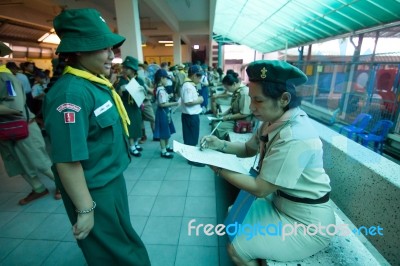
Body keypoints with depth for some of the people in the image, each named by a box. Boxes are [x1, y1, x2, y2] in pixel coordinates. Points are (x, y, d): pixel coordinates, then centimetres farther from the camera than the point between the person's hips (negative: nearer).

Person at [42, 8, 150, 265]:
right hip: (95, 191, -8)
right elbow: (67, 161, -27)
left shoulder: (97, 84, 2)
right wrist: (85, 210, -19)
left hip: (113, 179, 8)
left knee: (121, 238, 31)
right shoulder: (71, 92, -26)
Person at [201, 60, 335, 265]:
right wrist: (221, 145, -10)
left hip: (305, 221, -8)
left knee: (237, 249, -7)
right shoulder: (274, 120, -6)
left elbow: (259, 188, -27)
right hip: (280, 201, 9)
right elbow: (249, 148, 8)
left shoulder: (294, 138, -33)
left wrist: (218, 167, -20)